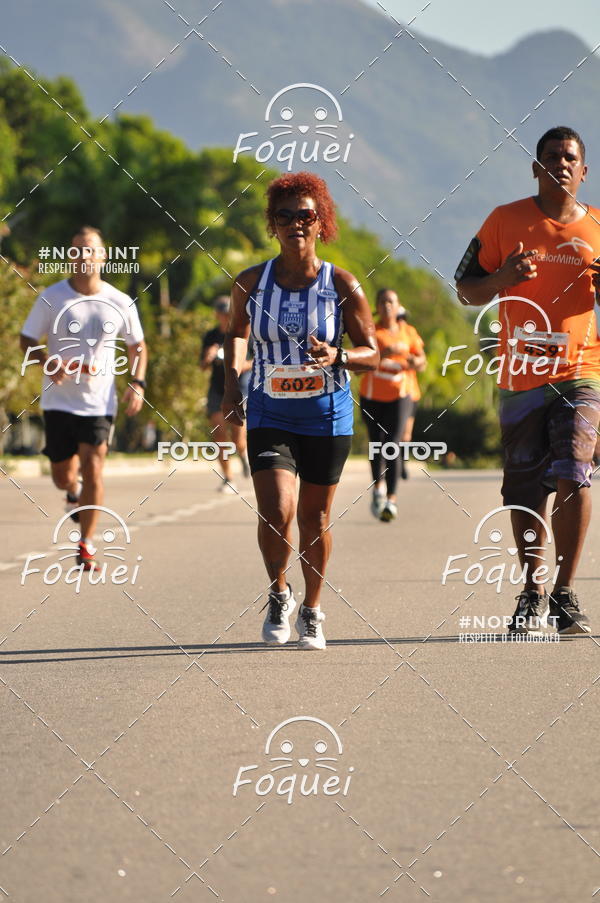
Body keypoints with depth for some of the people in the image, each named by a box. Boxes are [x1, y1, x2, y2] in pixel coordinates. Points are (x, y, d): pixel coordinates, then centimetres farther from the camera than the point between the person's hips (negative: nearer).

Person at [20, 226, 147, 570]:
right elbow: (27, 341, 2)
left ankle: (86, 544, 2)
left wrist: (138, 383, -3)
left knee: (93, 468, -11)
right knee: (63, 475, 5)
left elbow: (137, 346, 12)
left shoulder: (120, 303, -1)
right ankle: (74, 492, 44)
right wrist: (47, 362, -19)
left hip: (99, 401, 0)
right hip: (59, 399, 0)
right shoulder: (51, 298, -4)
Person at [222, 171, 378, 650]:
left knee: (315, 516, 8)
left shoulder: (341, 285, -6)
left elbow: (371, 353, -1)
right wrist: (232, 377, 5)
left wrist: (336, 356, -21)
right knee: (275, 512, -14)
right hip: (269, 415, 0)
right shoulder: (250, 283, -1)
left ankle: (312, 610, 28)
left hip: (327, 416, 0)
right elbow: (237, 331, 19)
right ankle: (278, 594, 13)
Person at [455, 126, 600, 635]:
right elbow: (466, 290, 8)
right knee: (525, 488, 5)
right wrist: (502, 278, -13)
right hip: (521, 376, 0)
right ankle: (532, 594, 20)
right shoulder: (506, 221, 5)